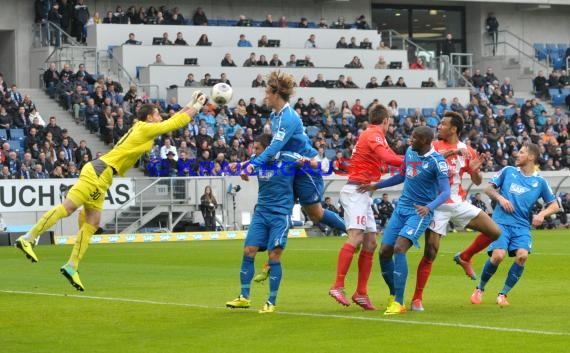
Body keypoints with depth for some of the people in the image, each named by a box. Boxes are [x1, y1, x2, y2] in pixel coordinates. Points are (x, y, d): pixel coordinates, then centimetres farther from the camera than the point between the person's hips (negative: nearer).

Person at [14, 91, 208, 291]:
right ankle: (27, 239, -22)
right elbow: (174, 124, 0)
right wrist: (196, 108, 13)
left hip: (102, 176, 10)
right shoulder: (146, 129, -4)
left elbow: (172, 121, 33)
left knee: (92, 223, 4)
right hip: (100, 171, -10)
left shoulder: (142, 128, 22)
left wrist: (190, 105, 31)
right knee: (67, 207, -18)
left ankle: (72, 267, 2)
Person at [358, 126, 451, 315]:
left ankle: (398, 303, -20)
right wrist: (376, 186, 25)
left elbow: (445, 192, -19)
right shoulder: (410, 152, 7)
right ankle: (393, 294, 22)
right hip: (401, 208, 7)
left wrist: (429, 207, -36)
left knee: (399, 248, -24)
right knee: (384, 251, 1)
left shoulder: (437, 161, -15)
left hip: (420, 213, -7)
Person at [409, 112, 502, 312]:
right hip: (438, 205, -4)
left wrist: (475, 169, -11)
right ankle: (417, 298, -4)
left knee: (495, 232, -3)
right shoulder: (434, 146, -1)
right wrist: (451, 152, -33)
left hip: (458, 203, 4)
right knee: (430, 252, -11)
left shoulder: (467, 151, 6)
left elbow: (477, 182, 12)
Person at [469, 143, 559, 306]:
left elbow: (554, 205, 11)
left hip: (522, 226, 1)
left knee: (522, 255, -24)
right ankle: (479, 289, 4)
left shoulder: (540, 181, 7)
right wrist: (500, 198, -7)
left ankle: (503, 294, -7)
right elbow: (488, 188, 11)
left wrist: (542, 214, -8)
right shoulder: (508, 171, 8)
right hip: (501, 222, -1)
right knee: (498, 255, -22)